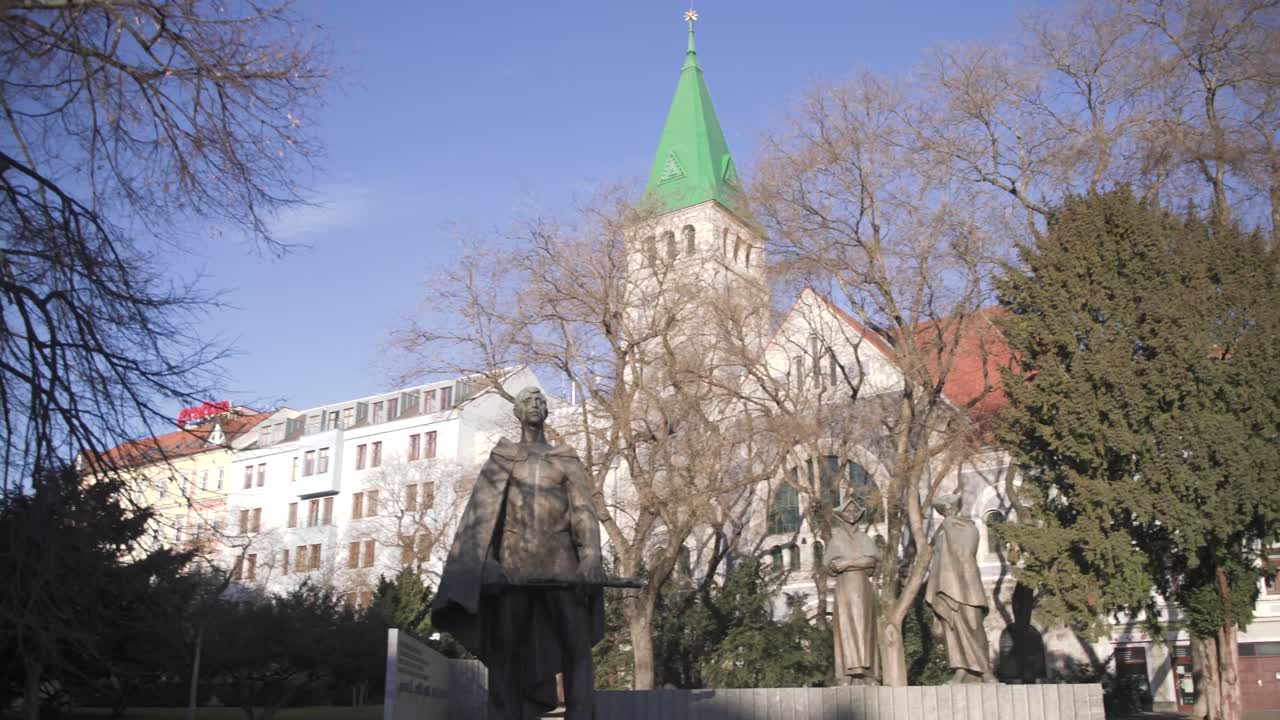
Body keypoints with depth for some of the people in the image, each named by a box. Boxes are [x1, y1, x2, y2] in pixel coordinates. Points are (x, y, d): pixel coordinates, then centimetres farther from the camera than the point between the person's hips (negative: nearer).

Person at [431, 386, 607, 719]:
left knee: (577, 648, -6)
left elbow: (583, 511, 4)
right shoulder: (503, 457, 13)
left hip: (560, 563, 0)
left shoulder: (567, 460, 14)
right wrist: (479, 562, -11)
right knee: (506, 650, -1)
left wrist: (591, 559, -11)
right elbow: (482, 510, 3)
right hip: (514, 563, 0)